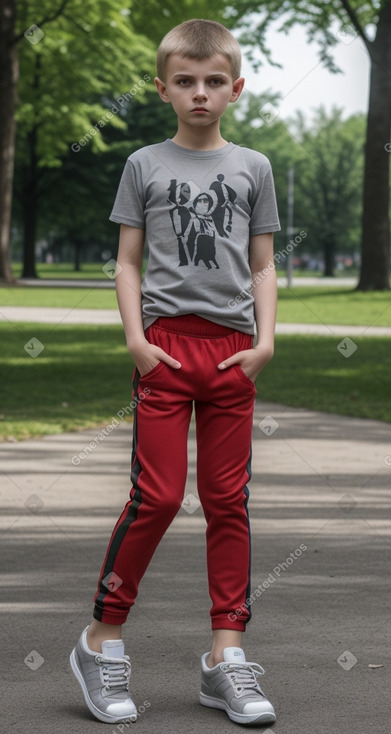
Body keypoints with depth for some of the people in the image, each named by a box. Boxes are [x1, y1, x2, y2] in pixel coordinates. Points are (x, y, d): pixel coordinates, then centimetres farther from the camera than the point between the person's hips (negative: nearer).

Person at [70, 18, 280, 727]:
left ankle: (225, 654, 9)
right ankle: (101, 641, 6)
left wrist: (265, 339, -2)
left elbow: (262, 267, 12)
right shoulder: (145, 165, 7)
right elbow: (128, 262, 7)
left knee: (228, 501, 3)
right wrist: (135, 337, -7)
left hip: (232, 349, 2)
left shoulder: (253, 167, 11)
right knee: (157, 496, -7)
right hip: (167, 343, -2)